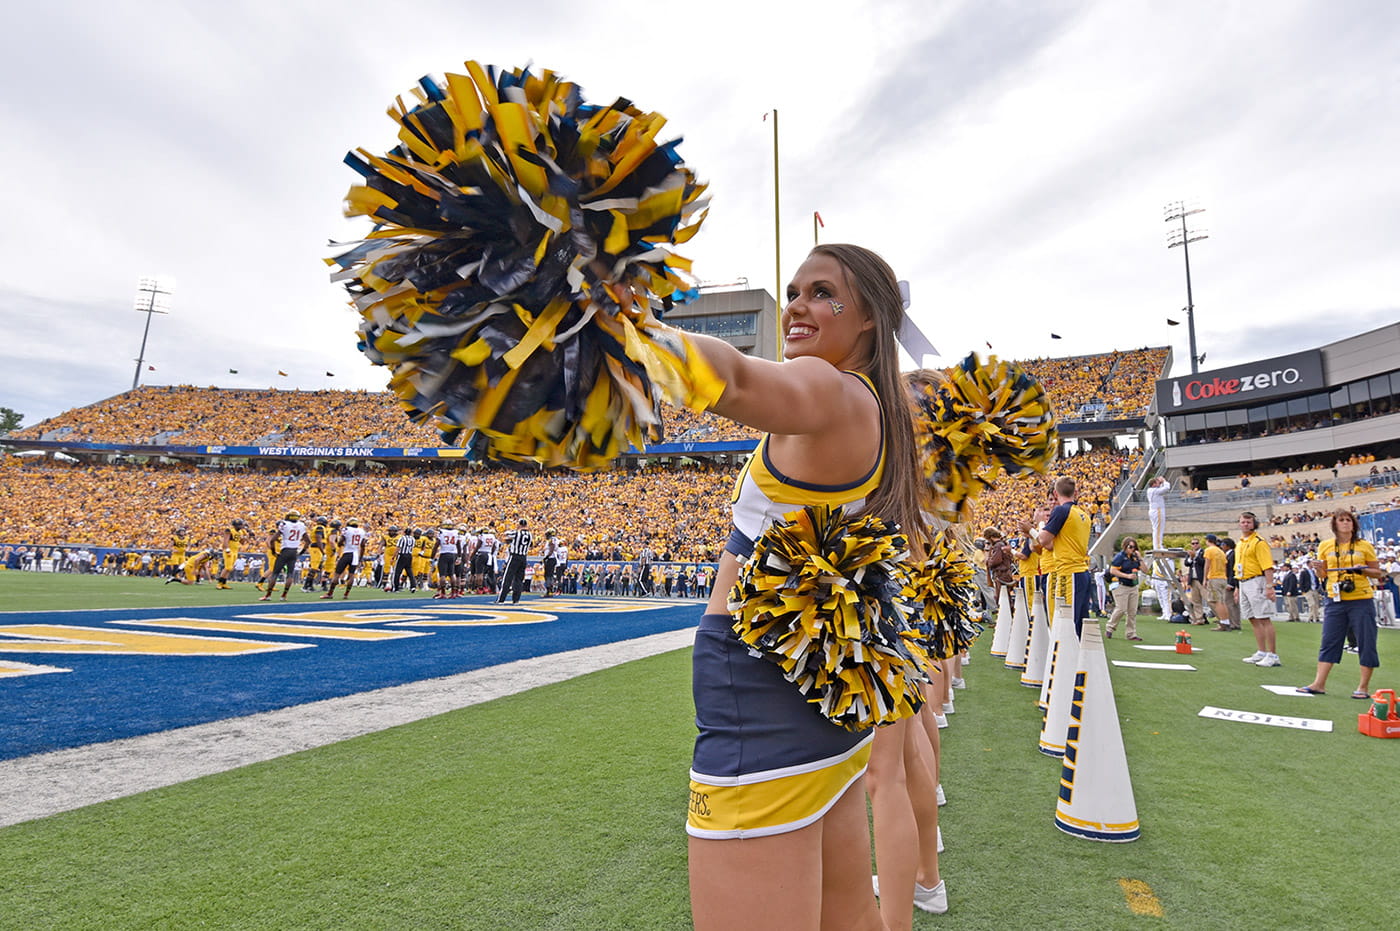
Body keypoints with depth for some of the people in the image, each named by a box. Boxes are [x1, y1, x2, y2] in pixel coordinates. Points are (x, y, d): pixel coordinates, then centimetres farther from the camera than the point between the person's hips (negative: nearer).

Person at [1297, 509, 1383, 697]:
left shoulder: (1365, 546, 2)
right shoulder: (1325, 546, 6)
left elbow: (1378, 573, 6)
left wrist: (1362, 570, -14)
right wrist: (1318, 569, -9)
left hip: (1361, 600, -2)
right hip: (1335, 600, 2)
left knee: (1366, 643, 2)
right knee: (1329, 642, 4)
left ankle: (1364, 687, 13)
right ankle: (1319, 684, 7)